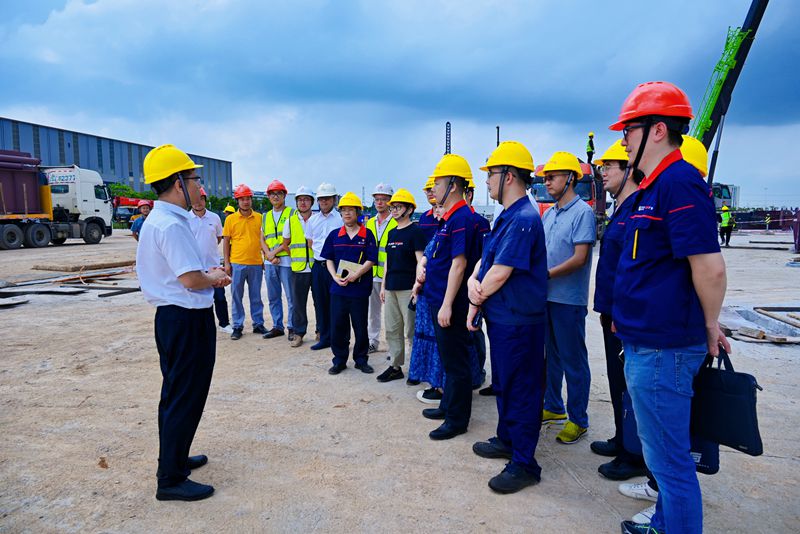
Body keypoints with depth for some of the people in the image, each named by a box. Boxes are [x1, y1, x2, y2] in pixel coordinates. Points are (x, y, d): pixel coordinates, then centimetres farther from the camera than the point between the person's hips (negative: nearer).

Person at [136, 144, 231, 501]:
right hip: (188, 320, -11)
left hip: (170, 316, 11)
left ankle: (174, 458, 39)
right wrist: (215, 278, -5)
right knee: (185, 398, 1)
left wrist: (208, 275, 7)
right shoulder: (172, 225, -21)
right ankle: (171, 479, 14)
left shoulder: (155, 220, 11)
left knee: (175, 392, 22)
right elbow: (192, 279, -25)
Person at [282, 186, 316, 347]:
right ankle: (298, 333, 15)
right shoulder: (290, 221, 7)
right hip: (298, 268, 1)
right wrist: (294, 257, 9)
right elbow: (285, 244, 17)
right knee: (298, 302, 4)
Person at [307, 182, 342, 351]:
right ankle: (324, 338, 20)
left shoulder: (341, 218, -3)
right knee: (320, 303, 9)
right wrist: (317, 256, 10)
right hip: (318, 266, 5)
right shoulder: (312, 220, 12)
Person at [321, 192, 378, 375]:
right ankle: (339, 360, 19)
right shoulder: (334, 235, 8)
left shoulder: (367, 235, -1)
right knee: (337, 325, 6)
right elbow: (329, 259, 10)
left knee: (360, 326, 7)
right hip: (338, 289, 3)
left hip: (359, 289, -2)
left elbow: (371, 260, -7)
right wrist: (335, 276, -7)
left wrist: (356, 274, -18)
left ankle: (361, 359, 21)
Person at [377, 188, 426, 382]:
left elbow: (420, 261, -11)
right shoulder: (392, 232, 16)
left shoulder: (415, 231, -6)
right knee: (392, 330, 11)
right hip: (391, 288, 8)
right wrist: (383, 285, 16)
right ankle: (395, 366, 20)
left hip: (408, 288, -7)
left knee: (411, 330, -2)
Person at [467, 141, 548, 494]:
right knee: (503, 384, 22)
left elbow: (500, 273, -23)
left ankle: (523, 464, 15)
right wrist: (473, 281, -8)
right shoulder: (506, 217, 12)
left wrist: (476, 301, -7)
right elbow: (486, 259, 13)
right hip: (500, 317, 10)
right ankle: (506, 439, 39)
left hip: (517, 321, -10)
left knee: (521, 390, 1)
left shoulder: (523, 219, -21)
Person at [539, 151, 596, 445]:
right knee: (552, 356, 18)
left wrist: (547, 274, -22)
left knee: (573, 360, 3)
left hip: (569, 299, -8)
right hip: (547, 296, 8)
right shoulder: (549, 213, 11)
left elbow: (579, 258, -18)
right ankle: (554, 408, 33)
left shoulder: (583, 212, -11)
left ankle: (578, 420, 16)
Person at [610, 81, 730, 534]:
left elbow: (710, 268, -23)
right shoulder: (655, 187, 14)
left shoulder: (679, 183, -18)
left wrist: (709, 326, -7)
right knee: (663, 450, 24)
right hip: (647, 343, 11)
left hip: (663, 349, -11)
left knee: (669, 458, 4)